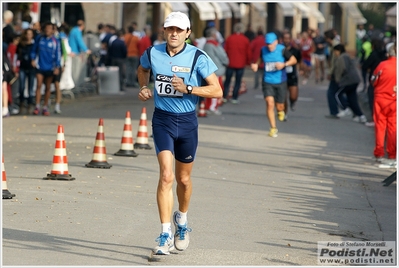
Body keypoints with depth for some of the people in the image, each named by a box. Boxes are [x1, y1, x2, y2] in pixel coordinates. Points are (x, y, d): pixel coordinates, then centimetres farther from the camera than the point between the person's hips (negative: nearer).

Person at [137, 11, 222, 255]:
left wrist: (187, 89, -22)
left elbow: (217, 91, -11)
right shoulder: (152, 53, -3)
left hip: (187, 121, 0)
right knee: (166, 175, -17)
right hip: (162, 119, 0)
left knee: (183, 178, 13)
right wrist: (144, 87, 4)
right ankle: (166, 235, -18)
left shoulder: (198, 58, -10)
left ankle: (182, 219, 43)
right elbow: (143, 69, 23)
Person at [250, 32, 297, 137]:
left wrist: (284, 64, -18)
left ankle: (280, 112, 46)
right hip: (267, 81, 1)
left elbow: (294, 60, -1)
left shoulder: (282, 50, -9)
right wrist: (256, 65, 2)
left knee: (279, 106, 5)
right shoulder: (263, 50, 0)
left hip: (280, 82, -1)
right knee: (269, 103, -15)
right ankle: (273, 128, -4)